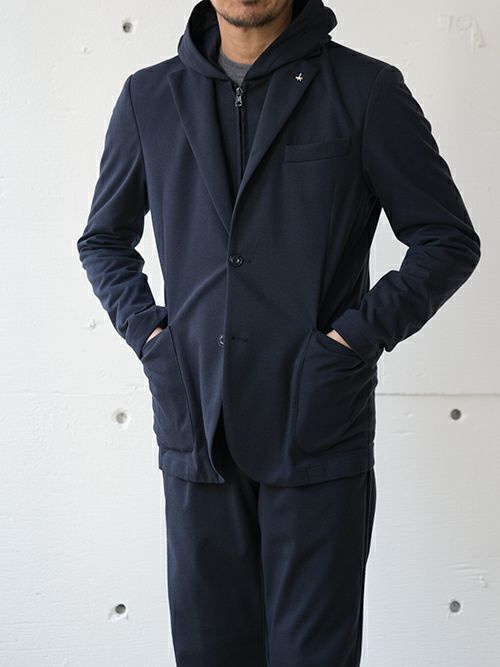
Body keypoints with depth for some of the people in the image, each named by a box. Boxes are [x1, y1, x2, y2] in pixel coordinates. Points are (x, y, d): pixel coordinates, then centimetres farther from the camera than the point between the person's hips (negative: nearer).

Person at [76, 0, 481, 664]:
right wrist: (145, 330, 5)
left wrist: (356, 336, -7)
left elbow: (449, 240, 2)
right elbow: (103, 239, 21)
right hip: (195, 431, 3)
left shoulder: (368, 90, -1)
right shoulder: (150, 96, 9)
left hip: (318, 431, -3)